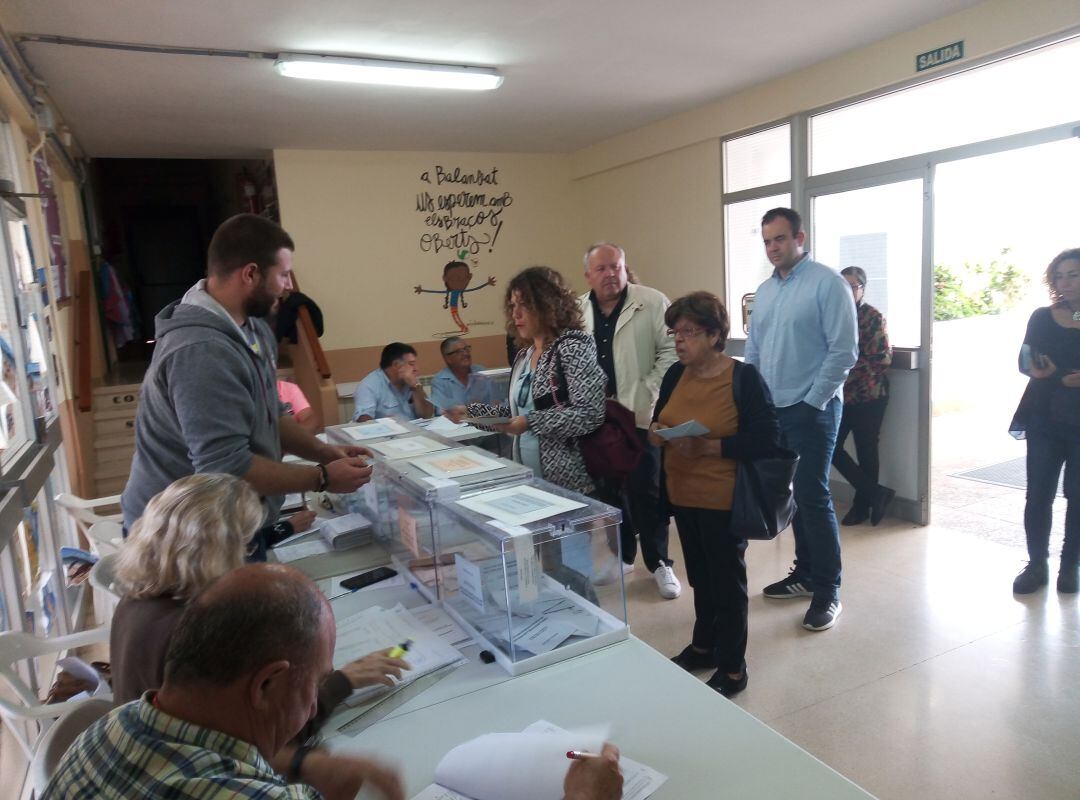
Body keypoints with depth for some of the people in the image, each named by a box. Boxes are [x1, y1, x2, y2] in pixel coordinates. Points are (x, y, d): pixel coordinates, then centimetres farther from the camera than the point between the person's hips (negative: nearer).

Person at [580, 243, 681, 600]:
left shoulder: (653, 302, -5)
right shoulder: (575, 311, 7)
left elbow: (670, 352, -7)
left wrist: (646, 396, -12)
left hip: (641, 417, -4)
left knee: (647, 491, 2)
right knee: (610, 488, 13)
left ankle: (659, 562, 18)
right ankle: (622, 555, 30)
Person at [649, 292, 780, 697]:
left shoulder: (744, 378, -14)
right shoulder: (676, 374, 4)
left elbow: (767, 438, -20)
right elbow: (659, 420, 15)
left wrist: (708, 446, -26)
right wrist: (656, 431, -8)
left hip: (722, 500, -6)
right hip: (682, 495, 6)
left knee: (727, 581, 8)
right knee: (699, 576, 21)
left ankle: (732, 668, 25)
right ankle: (704, 646, 41)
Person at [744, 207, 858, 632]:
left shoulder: (827, 283, -9)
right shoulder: (764, 291, 12)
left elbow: (843, 351, -13)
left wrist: (812, 402, -13)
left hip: (811, 409, -6)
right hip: (771, 410, 7)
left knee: (813, 497, -4)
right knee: (792, 494, 14)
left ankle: (827, 591, 9)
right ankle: (805, 572, 28)